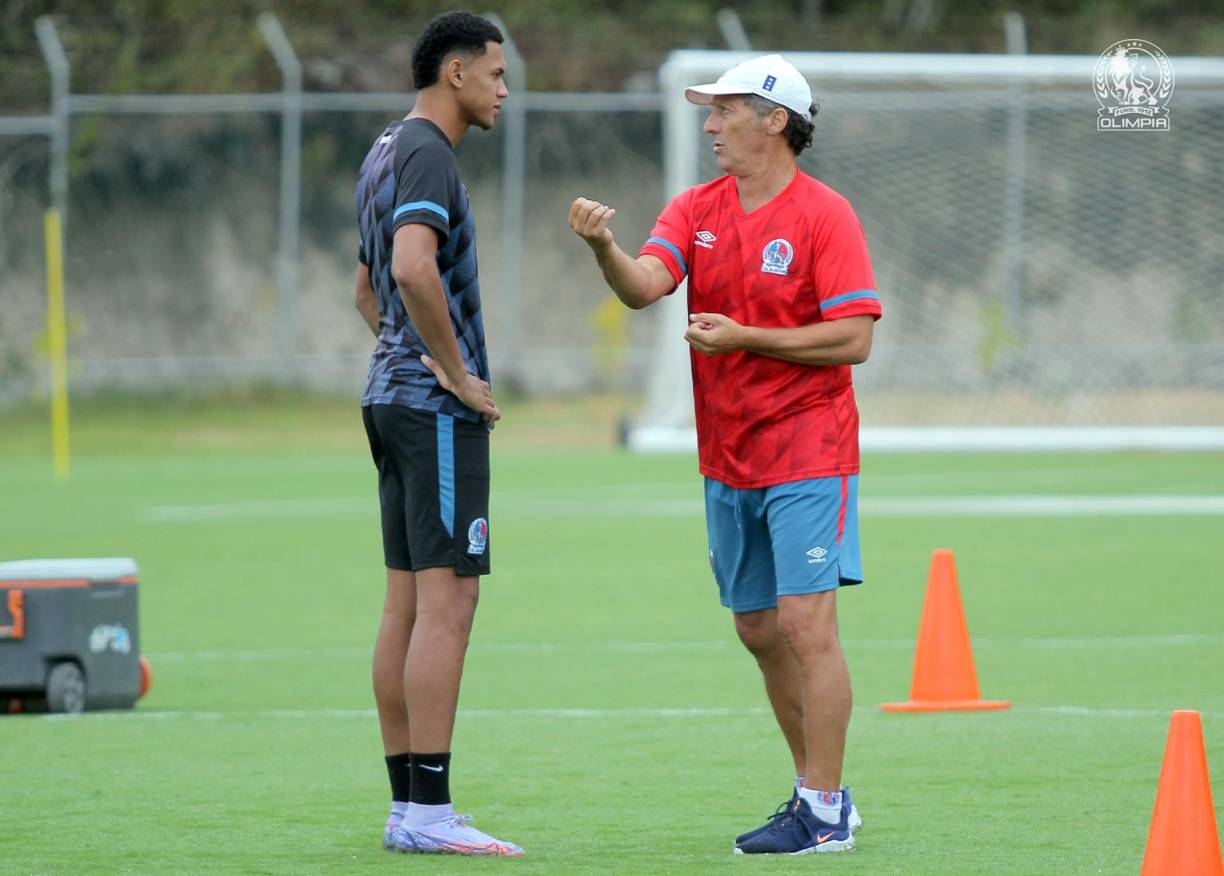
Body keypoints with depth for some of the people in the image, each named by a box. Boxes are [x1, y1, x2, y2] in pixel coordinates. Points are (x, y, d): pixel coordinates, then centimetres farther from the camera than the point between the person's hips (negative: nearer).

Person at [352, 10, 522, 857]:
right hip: (438, 410, -10)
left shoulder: (385, 154, 18)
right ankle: (429, 811, -13)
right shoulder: (427, 154, -13)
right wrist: (457, 374, -19)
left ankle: (407, 810, 10)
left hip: (394, 398, 10)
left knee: (407, 607, 9)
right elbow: (415, 270, -30)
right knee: (446, 603, -10)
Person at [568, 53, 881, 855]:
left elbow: (854, 338, -14)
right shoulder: (696, 210, 9)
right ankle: (819, 791, 22)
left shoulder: (823, 215, -8)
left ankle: (825, 813, -10)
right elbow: (645, 285, -8)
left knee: (806, 622, -12)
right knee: (759, 631, 11)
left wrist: (744, 337, -18)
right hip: (728, 459, 7)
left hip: (806, 456, -7)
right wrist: (605, 248, -29)